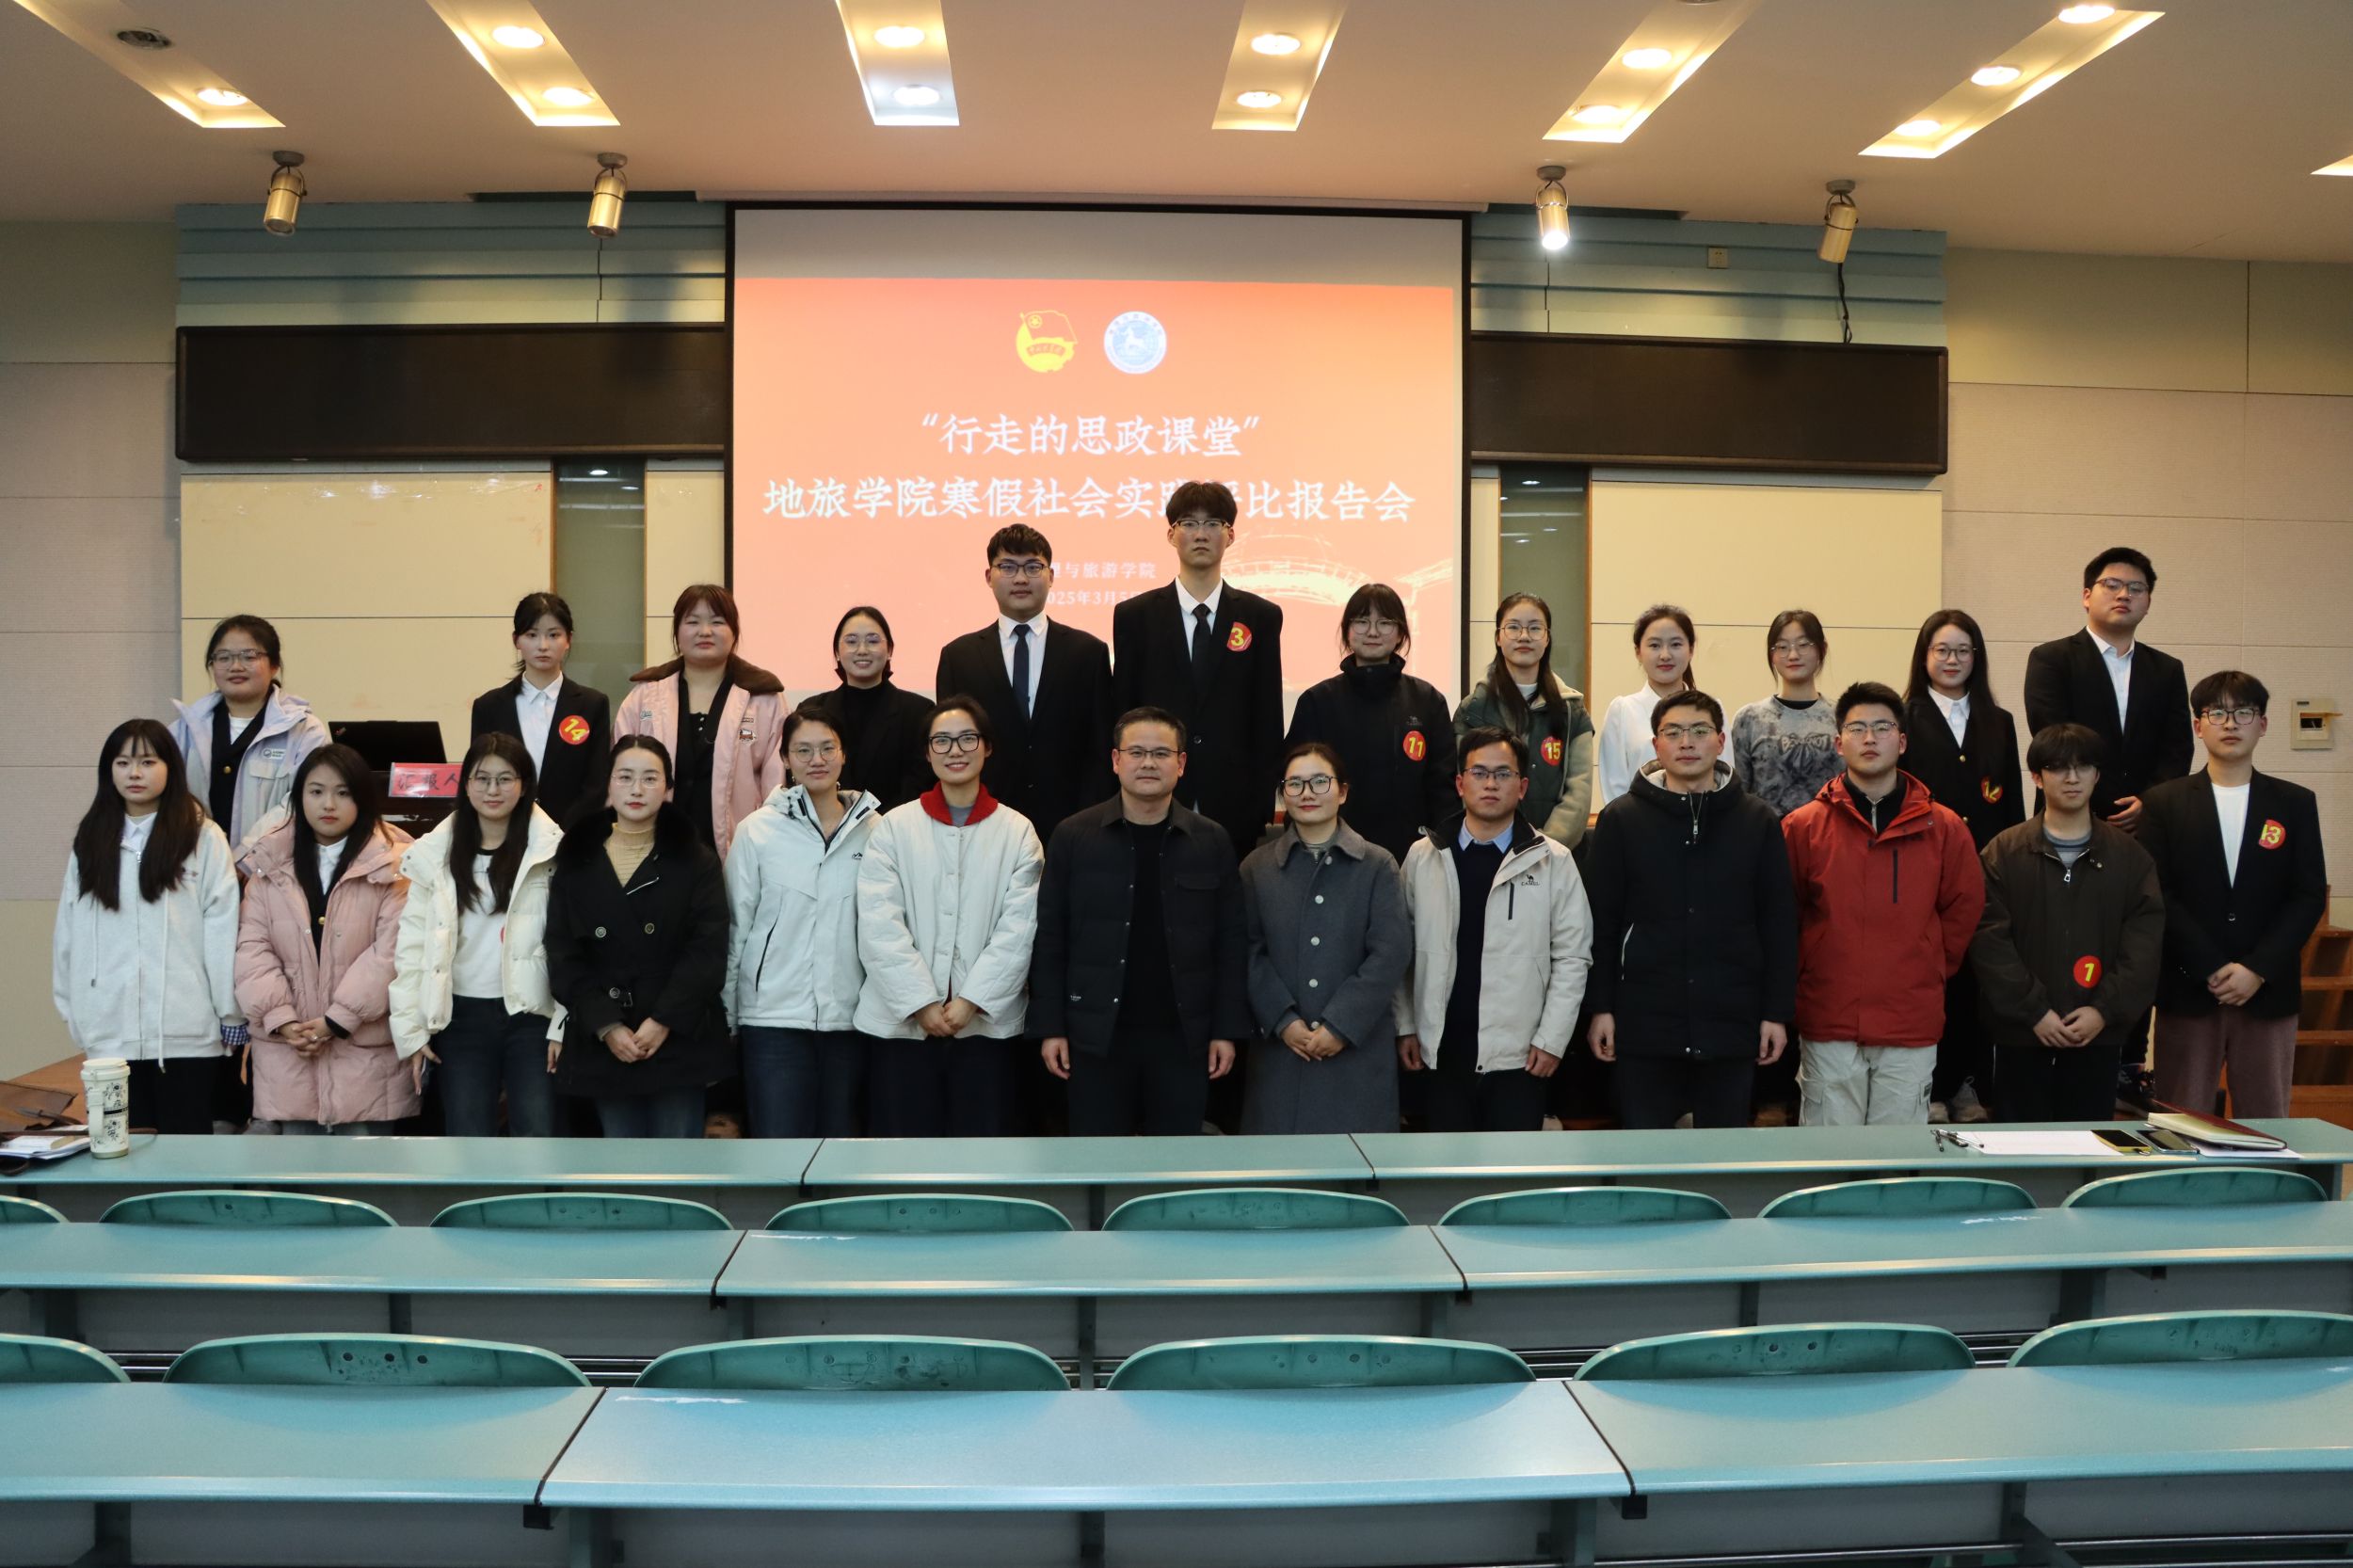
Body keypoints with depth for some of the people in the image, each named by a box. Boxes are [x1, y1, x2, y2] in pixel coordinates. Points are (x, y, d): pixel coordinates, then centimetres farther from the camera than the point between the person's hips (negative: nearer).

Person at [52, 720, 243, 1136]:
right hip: (111, 1031, 4)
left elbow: (223, 930, -5)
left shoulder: (203, 838, -4)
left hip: (187, 1030, -3)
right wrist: (72, 1010, 6)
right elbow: (69, 933, 9)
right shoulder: (90, 841, 10)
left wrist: (231, 1015, -6)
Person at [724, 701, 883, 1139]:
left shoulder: (874, 829, 1)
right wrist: (726, 1014, 2)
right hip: (774, 1016, -2)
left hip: (850, 1015, 2)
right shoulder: (757, 831, -2)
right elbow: (736, 928, 1)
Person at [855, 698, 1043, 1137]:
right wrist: (922, 1004, -12)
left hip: (986, 1022, 0)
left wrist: (970, 1002, -12)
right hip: (902, 1021, 0)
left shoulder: (1018, 832, 5)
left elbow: (1018, 931, -3)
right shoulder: (894, 826, 5)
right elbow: (879, 927, -4)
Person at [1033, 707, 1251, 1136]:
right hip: (1096, 1034, -1)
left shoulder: (1211, 841, 3)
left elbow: (1231, 943, 4)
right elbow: (1050, 940, 2)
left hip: (1183, 1035, 1)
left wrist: (1228, 1029, 0)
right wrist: (1050, 1027, -3)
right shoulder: (1074, 837, 0)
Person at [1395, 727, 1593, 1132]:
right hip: (1443, 1050, 2)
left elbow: (1572, 956, -2)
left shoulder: (1552, 861, -2)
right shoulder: (1423, 857, 4)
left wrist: (1552, 1039, -6)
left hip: (1518, 1054, -2)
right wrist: (1405, 1026, 5)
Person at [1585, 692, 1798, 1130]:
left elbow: (1779, 924, 5)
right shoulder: (1620, 819, 2)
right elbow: (1601, 922, 1)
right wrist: (1600, 1007, -4)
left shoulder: (1759, 821, 5)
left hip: (1731, 1026, 1)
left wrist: (1778, 1012, 1)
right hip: (1644, 1025, -1)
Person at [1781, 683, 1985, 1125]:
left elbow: (1964, 908, 13)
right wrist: (1805, 975, 6)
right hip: (1828, 1025, -1)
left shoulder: (1943, 828, 5)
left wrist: (1929, 974, 9)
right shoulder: (1802, 826, 1)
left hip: (1912, 1028, 1)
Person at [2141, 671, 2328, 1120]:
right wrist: (2212, 970, -11)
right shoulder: (2163, 803, 4)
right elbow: (2158, 895, -3)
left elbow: (2310, 897, 2)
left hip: (2269, 992, 1)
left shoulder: (2295, 804, 9)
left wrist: (2257, 970, -9)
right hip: (2188, 990, -1)